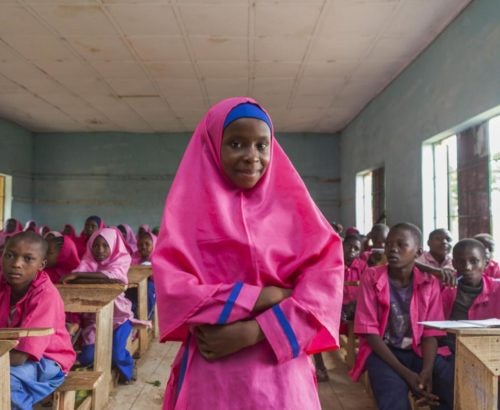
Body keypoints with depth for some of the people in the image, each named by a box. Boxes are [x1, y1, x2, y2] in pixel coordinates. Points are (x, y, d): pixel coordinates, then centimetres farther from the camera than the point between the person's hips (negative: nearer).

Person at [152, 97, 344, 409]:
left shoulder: (292, 203, 3)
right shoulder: (190, 205, 0)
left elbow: (326, 279, -7)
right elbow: (172, 288, -10)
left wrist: (254, 331, -16)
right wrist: (260, 297, -15)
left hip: (281, 373, 1)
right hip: (211, 375, -1)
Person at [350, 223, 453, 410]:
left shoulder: (430, 284, 0)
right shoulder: (371, 278, -8)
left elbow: (430, 333, -1)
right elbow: (369, 331, -12)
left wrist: (427, 370, -22)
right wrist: (405, 373, -20)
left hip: (419, 351, 3)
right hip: (382, 352, -3)